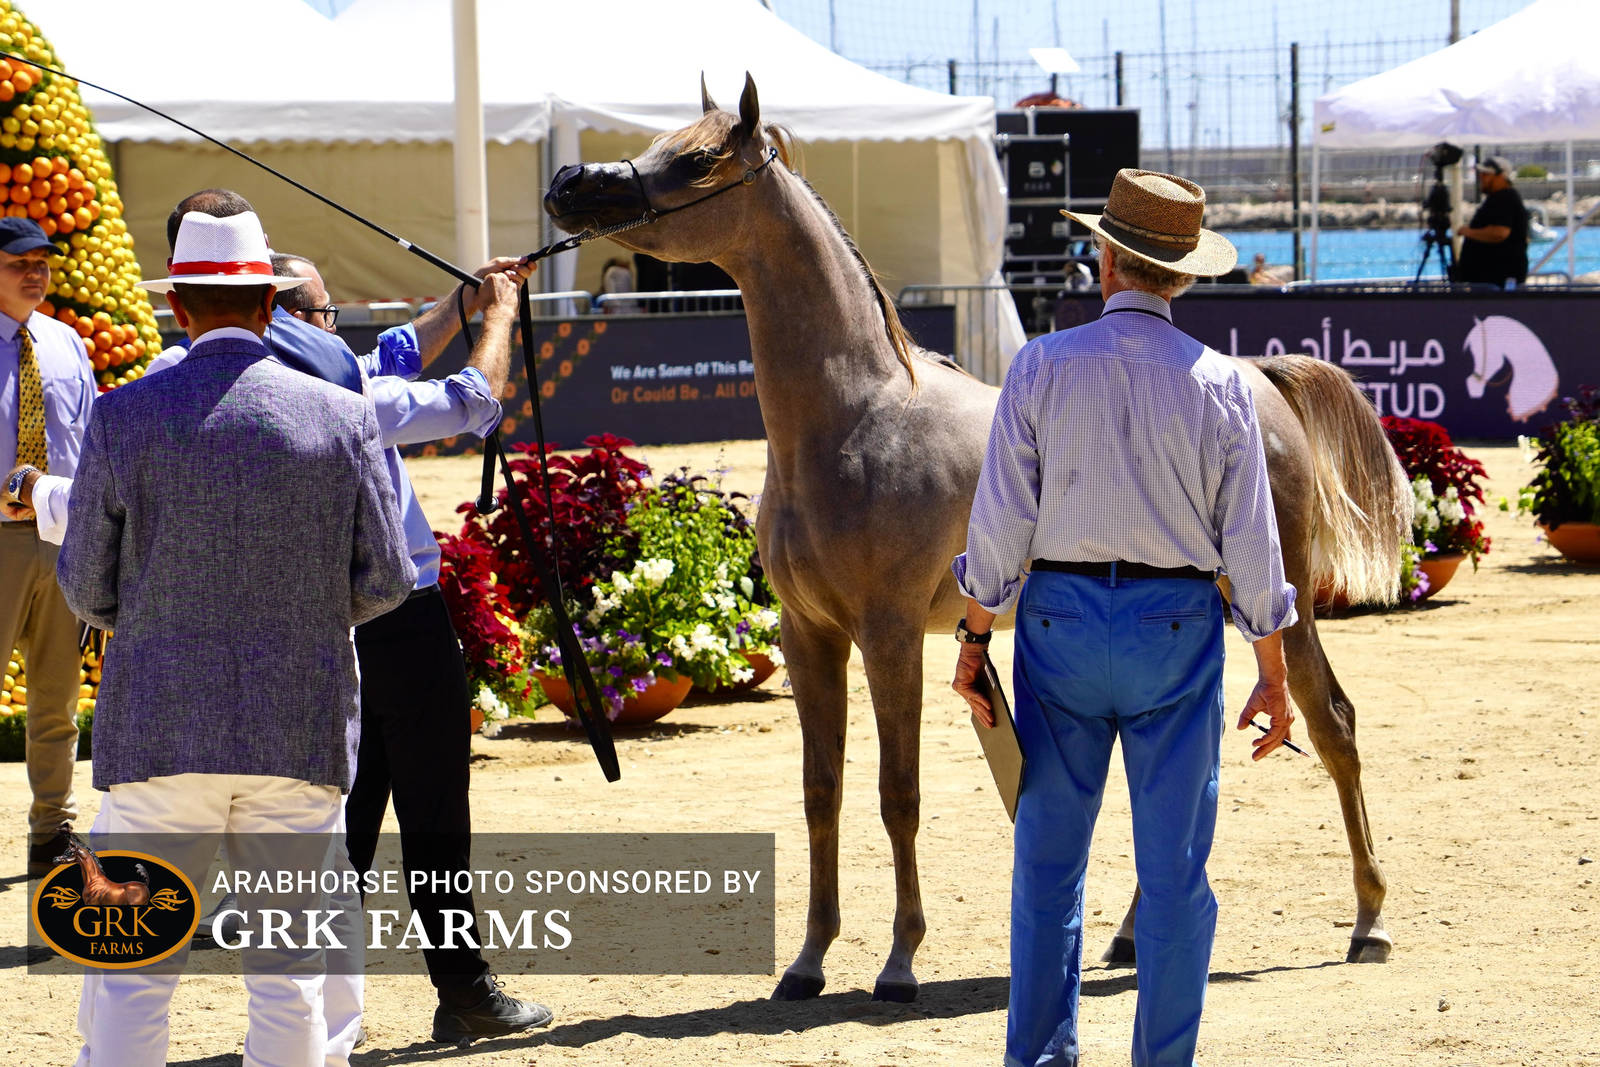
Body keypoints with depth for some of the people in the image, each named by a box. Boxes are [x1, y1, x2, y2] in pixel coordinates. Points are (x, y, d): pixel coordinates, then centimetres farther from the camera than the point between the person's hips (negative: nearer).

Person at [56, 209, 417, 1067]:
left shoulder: (123, 417, -5)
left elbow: (87, 589, 1)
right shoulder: (342, 417, -2)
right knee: (287, 968, 8)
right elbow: (384, 582, 1)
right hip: (301, 735, 1)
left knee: (131, 967, 4)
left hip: (160, 734, -1)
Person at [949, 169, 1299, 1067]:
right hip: (1177, 624, 0)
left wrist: (976, 635, 4)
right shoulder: (1220, 384, -4)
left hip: (1061, 621, 1)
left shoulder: (1041, 368, -6)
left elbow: (1001, 520, -6)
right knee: (1175, 871, 6)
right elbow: (1252, 546, -3)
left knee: (1049, 856, 12)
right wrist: (1273, 676, 5)